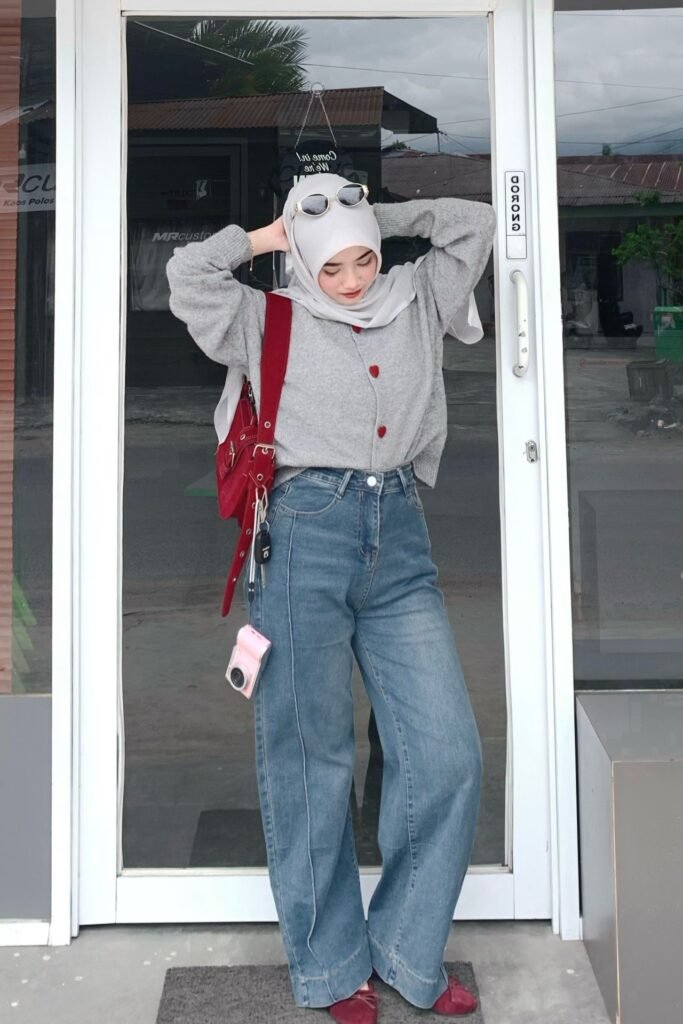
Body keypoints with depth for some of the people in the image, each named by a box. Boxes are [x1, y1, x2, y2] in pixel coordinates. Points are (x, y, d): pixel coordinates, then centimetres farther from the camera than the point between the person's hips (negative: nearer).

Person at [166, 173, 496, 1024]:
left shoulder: (416, 303, 19)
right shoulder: (272, 322, 12)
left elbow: (473, 224, 23)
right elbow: (189, 274, 3)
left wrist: (378, 217, 23)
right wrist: (264, 237, 15)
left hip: (400, 545, 3)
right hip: (308, 536, -3)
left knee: (447, 752, -3)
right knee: (310, 759, 3)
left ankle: (406, 953, 16)